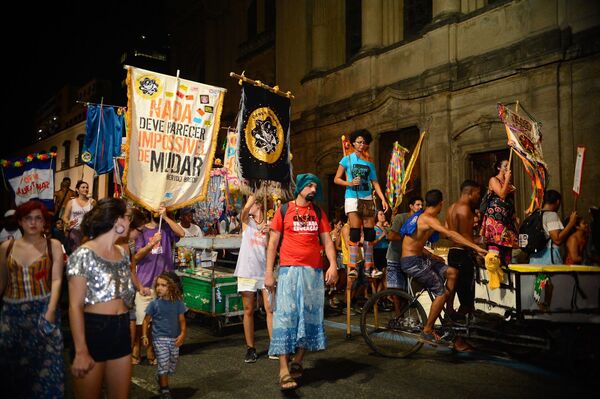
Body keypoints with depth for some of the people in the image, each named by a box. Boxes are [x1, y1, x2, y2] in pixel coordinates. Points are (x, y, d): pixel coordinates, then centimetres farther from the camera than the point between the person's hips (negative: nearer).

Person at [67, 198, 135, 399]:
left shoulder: (123, 253, 9)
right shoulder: (84, 255, -11)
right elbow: (75, 306, -13)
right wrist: (81, 351, -18)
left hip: (121, 330, 6)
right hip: (92, 329, -6)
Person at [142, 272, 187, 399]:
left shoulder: (177, 303, -1)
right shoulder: (154, 304, -4)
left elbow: (182, 320, 0)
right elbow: (146, 320, 3)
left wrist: (182, 334, -13)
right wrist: (144, 336, -5)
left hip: (174, 339, 3)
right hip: (159, 338, -3)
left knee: (172, 366, 13)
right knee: (163, 364, -8)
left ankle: (160, 378, 42)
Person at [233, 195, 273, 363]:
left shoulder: (269, 224, 7)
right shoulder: (246, 221, 6)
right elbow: (245, 209, -16)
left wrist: (268, 233, -14)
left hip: (265, 272, 0)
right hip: (247, 272, 0)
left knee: (270, 309, -2)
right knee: (248, 311, 5)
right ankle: (250, 348, 13)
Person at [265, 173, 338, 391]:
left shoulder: (318, 213, 13)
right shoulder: (284, 210, 5)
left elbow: (327, 241, 7)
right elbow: (272, 242, 3)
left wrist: (333, 265, -9)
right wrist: (268, 272, -3)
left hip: (314, 271, 4)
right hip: (289, 270, -4)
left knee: (309, 317, 6)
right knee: (286, 317, -9)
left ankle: (297, 363, 18)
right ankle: (284, 371, -11)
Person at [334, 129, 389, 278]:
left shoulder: (369, 163, 14)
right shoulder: (347, 159, 5)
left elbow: (375, 183, 12)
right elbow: (337, 179, 4)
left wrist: (383, 199, 0)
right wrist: (349, 183, -14)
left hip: (368, 199, 4)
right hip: (353, 197, -4)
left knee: (369, 233, 1)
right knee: (355, 232, -12)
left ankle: (368, 267, 8)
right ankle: (353, 267, -10)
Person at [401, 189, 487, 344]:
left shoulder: (420, 216, 13)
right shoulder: (428, 219, -17)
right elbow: (450, 234, -31)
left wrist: (432, 256, 17)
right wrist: (477, 248, -34)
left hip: (418, 258, 9)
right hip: (412, 262, -9)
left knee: (451, 272, 6)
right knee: (441, 293, -7)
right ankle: (427, 332, 2)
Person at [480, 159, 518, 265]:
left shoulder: (509, 184, 21)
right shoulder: (494, 180, 2)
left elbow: (511, 201, 21)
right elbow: (502, 194, -13)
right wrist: (507, 179, -5)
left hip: (507, 219, 7)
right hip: (495, 218, -7)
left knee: (507, 246, 2)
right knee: (495, 245, -13)